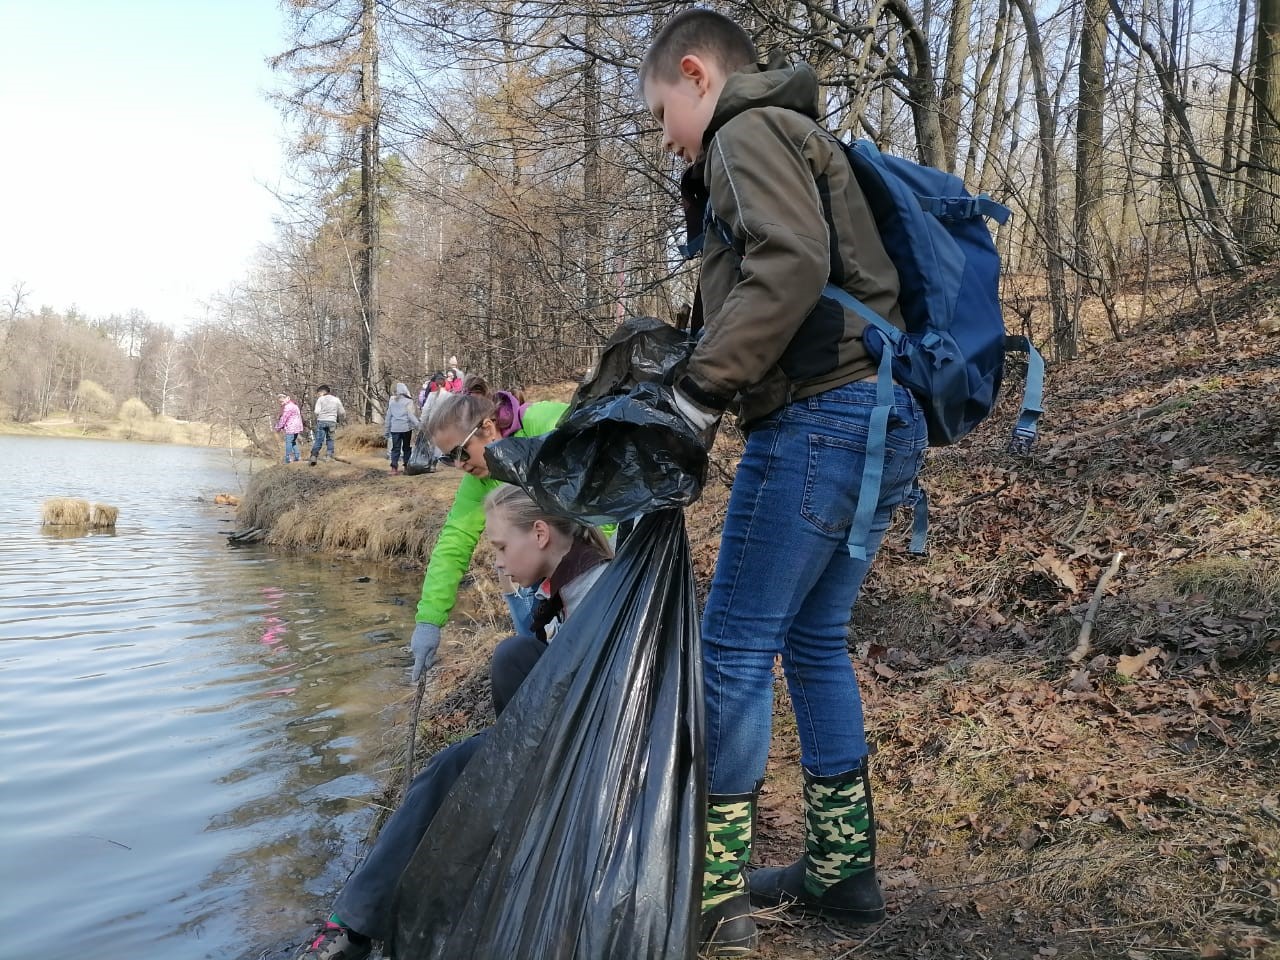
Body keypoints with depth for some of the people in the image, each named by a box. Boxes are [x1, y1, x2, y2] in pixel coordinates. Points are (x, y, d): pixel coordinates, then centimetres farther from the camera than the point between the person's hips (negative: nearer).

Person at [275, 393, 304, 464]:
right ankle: (297, 457, 19)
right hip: (296, 427, 10)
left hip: (290, 428, -10)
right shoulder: (293, 405, 18)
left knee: (288, 442, -4)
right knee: (293, 442, 18)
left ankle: (288, 459, -3)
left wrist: (279, 427, -2)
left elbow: (284, 418, -14)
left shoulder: (288, 407, -15)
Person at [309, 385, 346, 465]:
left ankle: (313, 456, -11)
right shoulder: (336, 400, 9)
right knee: (330, 439, 14)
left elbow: (317, 412, -7)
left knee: (319, 440, -3)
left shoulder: (320, 399, 0)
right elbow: (342, 413, 11)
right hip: (332, 422, 2)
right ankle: (330, 455, 8)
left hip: (321, 421, -2)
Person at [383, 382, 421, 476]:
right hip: (406, 427, -2)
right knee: (406, 447, 10)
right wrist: (418, 425, -11)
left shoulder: (391, 401, 8)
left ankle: (394, 467, -9)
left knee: (395, 448, 3)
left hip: (394, 428, 2)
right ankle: (407, 466, 13)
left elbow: (388, 416, 13)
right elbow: (411, 415, -11)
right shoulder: (408, 401, -4)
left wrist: (387, 429, 20)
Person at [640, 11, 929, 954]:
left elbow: (791, 265, -20)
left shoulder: (750, 130, -2)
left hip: (823, 416, -10)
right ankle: (843, 867, 23)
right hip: (882, 417, 10)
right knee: (815, 640, 14)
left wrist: (701, 388, -17)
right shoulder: (803, 141, 27)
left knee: (735, 646, -4)